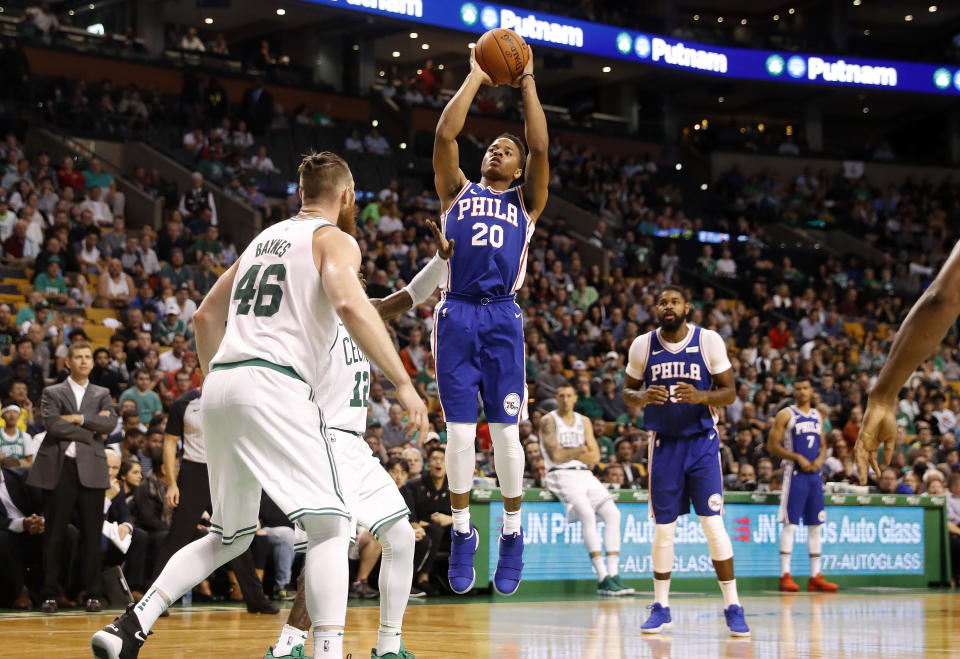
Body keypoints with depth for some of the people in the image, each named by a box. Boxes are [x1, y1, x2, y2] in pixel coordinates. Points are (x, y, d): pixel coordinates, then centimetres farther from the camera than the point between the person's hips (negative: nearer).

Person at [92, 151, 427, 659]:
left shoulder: (264, 239, 25)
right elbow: (350, 304, -17)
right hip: (273, 384, -7)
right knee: (329, 525, -6)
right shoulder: (333, 240, 3)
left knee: (229, 537, 17)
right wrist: (403, 383, -17)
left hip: (220, 387, 7)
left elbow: (206, 316, 28)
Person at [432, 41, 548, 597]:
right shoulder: (458, 192, 18)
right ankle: (463, 533, 9)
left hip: (502, 317, 0)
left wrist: (527, 84, 7)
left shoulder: (527, 201, 16)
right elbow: (445, 136, 5)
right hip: (456, 315, 1)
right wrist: (476, 78, 9)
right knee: (460, 432, -3)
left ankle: (512, 533, 11)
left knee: (506, 431, -2)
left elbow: (541, 148, 2)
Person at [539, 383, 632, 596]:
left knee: (612, 513, -16)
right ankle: (602, 578, -32)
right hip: (562, 475, -6)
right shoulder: (548, 421, 1)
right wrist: (581, 450, -2)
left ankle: (613, 575, -19)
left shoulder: (584, 422, 18)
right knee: (588, 514, -30)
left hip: (585, 475, 6)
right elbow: (556, 456, -11)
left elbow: (594, 457, 8)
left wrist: (568, 454, -5)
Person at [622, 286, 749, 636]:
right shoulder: (643, 345, 0)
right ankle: (661, 608, 14)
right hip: (663, 443, 2)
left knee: (713, 524, -8)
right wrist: (643, 397, -13)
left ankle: (733, 607, -1)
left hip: (702, 442, -2)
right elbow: (627, 390, 10)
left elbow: (729, 392, -2)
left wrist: (701, 397, -22)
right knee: (663, 528, 4)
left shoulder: (709, 341, -6)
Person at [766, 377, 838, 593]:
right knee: (790, 523, -8)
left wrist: (820, 459, -1)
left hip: (814, 474, 6)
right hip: (794, 474, -6)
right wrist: (798, 458, -16)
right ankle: (785, 575, -7)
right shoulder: (785, 415, -3)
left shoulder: (817, 416, 15)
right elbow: (772, 446, -8)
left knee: (815, 525, 6)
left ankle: (816, 576, 10)